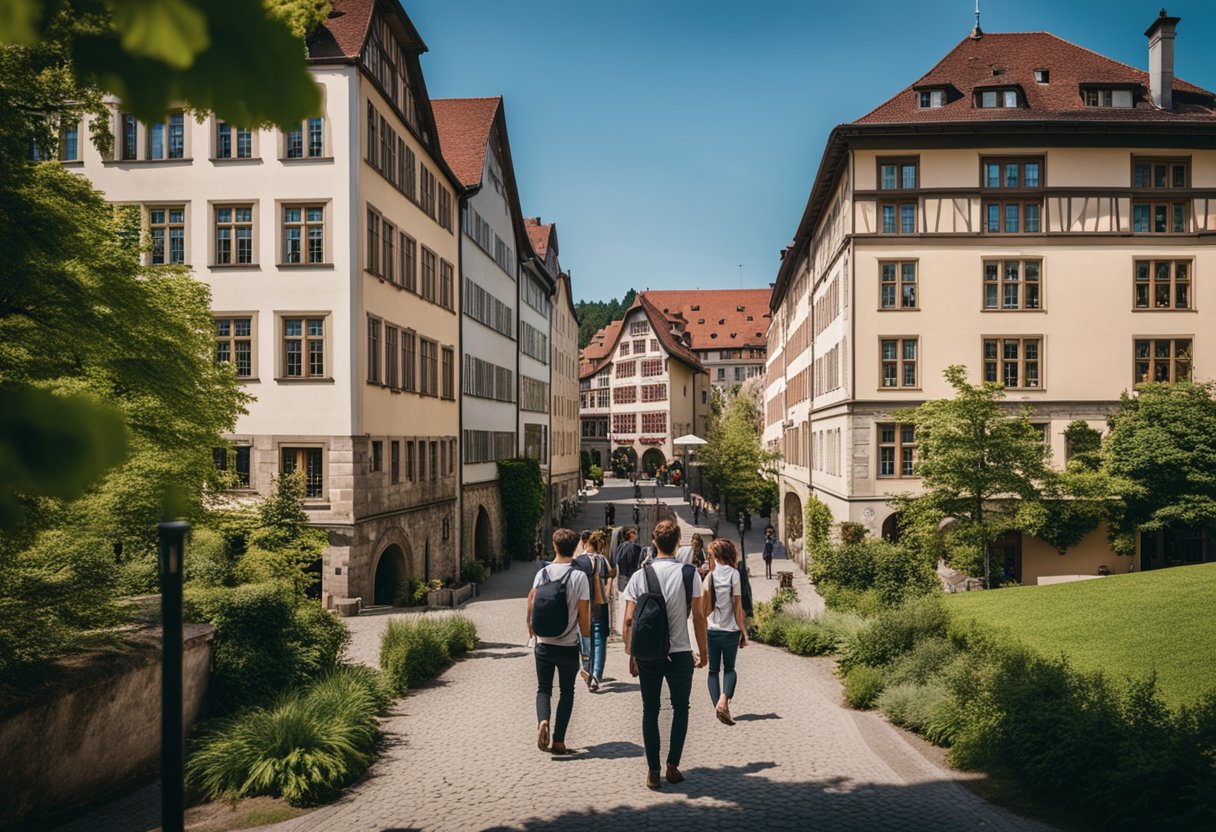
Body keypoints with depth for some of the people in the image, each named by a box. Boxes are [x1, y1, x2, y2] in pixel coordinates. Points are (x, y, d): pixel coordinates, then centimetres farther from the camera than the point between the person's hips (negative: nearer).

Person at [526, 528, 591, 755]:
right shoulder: (579, 575, -11)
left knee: (544, 689, 14)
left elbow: (532, 601, -2)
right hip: (569, 645, -2)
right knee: (567, 692, 13)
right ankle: (559, 740, 10)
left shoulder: (543, 573, -4)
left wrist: (531, 626, 15)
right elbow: (583, 612, -10)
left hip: (544, 643, 2)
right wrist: (586, 633, 7)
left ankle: (542, 721, -13)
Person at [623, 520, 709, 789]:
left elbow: (629, 620, -3)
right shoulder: (689, 574, -6)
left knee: (650, 711, 12)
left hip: (646, 655, 1)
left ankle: (653, 772, 12)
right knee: (680, 709, 18)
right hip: (680, 654, -1)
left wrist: (631, 655, 6)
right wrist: (703, 651, 5)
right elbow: (699, 617, -6)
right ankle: (673, 766, 14)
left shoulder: (640, 575, -2)